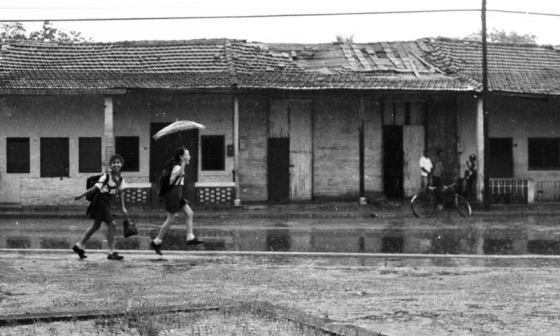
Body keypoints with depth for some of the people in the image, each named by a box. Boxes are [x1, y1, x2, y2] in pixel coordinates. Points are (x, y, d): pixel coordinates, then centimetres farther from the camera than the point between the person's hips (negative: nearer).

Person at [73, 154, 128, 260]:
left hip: (108, 203, 9)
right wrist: (81, 196, -14)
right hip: (100, 201, -9)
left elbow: (121, 193, 8)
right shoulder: (106, 177, -19)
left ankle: (80, 246, 31)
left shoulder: (120, 178, 3)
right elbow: (95, 188, -16)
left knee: (96, 226, 18)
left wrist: (123, 208, 4)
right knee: (112, 224, -14)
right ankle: (112, 252, -9)